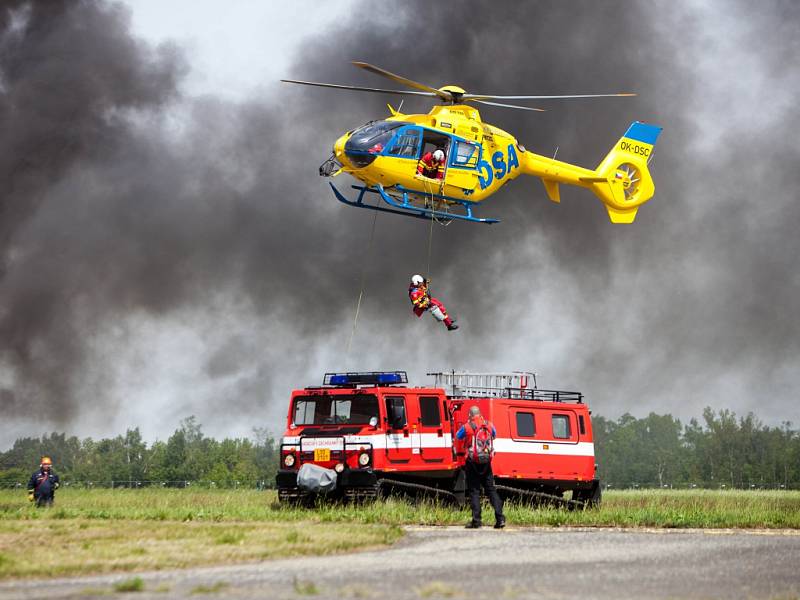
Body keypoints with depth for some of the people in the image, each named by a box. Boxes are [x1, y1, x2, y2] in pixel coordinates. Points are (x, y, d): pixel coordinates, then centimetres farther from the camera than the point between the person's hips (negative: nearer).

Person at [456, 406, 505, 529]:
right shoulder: (489, 425, 4)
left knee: (474, 491, 2)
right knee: (491, 490, 9)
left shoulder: (467, 427, -8)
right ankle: (500, 518, 0)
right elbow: (494, 435, 25)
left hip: (473, 463, -3)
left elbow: (458, 437, 11)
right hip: (486, 463, 3)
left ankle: (476, 520, -4)